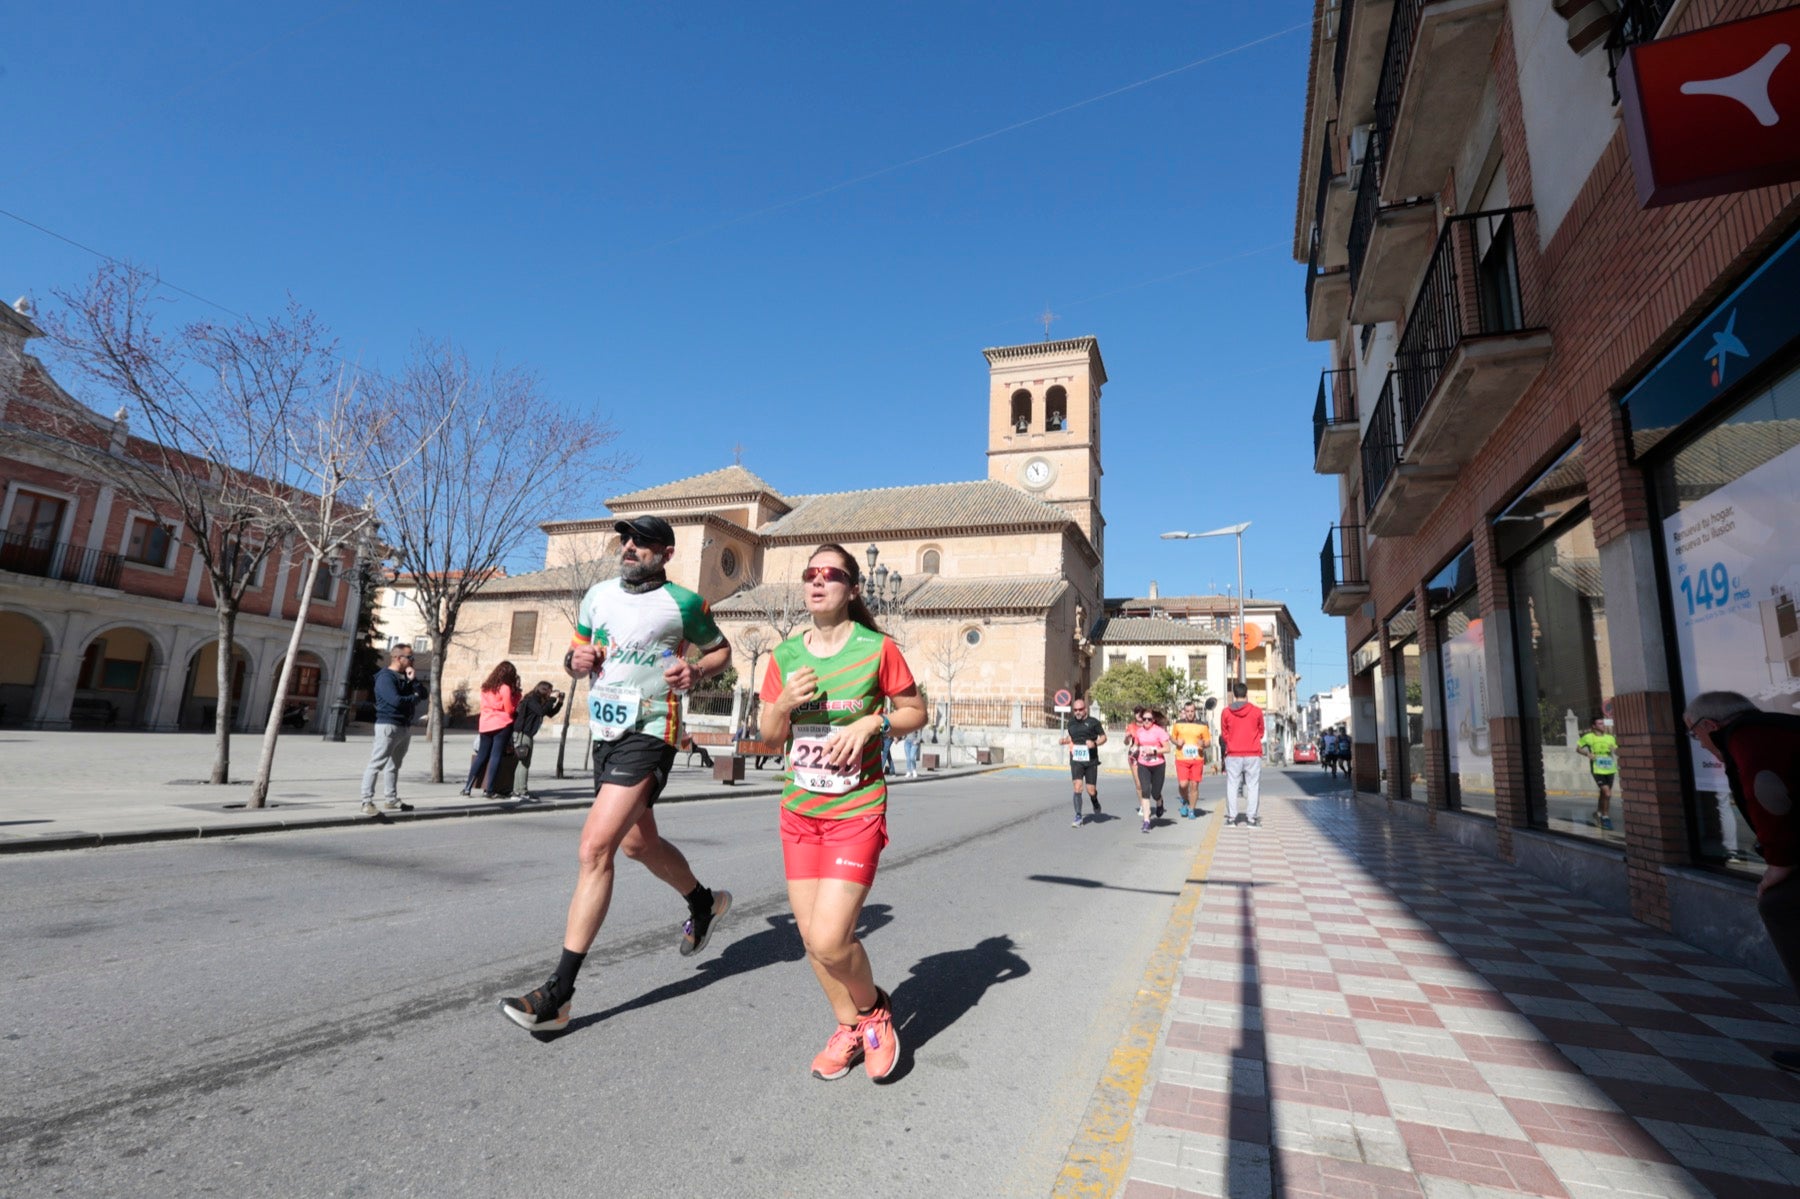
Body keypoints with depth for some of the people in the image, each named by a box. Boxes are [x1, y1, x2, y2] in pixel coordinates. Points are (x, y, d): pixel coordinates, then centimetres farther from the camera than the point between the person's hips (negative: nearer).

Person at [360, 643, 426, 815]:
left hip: (405, 727, 9)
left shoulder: (406, 677, 15)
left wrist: (413, 680, -4)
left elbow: (423, 694, 11)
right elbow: (396, 700, -25)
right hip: (388, 725, -9)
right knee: (376, 764, -9)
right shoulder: (385, 677, -12)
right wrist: (414, 698, -7)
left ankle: (390, 800, 22)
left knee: (394, 765, 15)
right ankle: (367, 802, -10)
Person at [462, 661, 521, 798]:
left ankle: (467, 787, 13)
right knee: (495, 756, -3)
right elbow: (510, 710, -10)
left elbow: (484, 705, 17)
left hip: (485, 725, 6)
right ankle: (488, 790, -4)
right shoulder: (505, 688, -10)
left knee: (481, 756, 13)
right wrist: (516, 695, -1)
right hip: (502, 725, -6)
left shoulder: (486, 687, 10)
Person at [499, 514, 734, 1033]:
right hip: (604, 731, 8)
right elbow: (576, 651, 20)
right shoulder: (598, 594, 9)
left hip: (648, 734, -8)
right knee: (638, 843, 21)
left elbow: (721, 649, 5)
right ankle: (705, 902, 46)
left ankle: (558, 992, -9)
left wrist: (696, 670, -15)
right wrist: (576, 659, -4)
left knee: (595, 849, -17)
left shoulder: (683, 603, -7)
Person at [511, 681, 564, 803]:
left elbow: (550, 713, 20)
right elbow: (542, 711, -27)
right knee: (524, 763, -13)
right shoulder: (531, 700, -12)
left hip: (527, 734, 10)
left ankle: (517, 792, 18)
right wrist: (552, 698, -19)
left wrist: (559, 702, 8)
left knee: (524, 763, 13)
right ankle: (522, 793, -14)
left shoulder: (538, 701, 16)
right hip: (522, 733, -10)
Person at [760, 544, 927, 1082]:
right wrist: (785, 702, -13)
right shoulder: (785, 654, 2)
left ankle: (874, 1009, 20)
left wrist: (871, 722, -18)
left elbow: (916, 712, 0)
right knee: (811, 936, 10)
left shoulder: (878, 649, -10)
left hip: (856, 811, -5)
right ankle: (849, 1027, 36)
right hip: (800, 811, 5)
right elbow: (770, 735, 8)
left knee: (829, 940, -12)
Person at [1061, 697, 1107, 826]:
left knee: (1091, 790, 2)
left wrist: (1095, 743, -15)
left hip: (1091, 761, -2)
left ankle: (1096, 804, 38)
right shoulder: (1071, 723, 8)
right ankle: (1078, 817, -5)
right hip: (1076, 760, 2)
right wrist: (1065, 740, 2)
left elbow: (1104, 737, 4)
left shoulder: (1093, 722, -2)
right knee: (1077, 786, -13)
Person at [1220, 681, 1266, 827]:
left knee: (1232, 786, 7)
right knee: (1253, 786, 5)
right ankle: (1253, 818, 4)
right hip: (1253, 755, 0)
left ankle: (1231, 817, 7)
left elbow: (1224, 735, 5)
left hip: (1233, 755, 0)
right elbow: (1261, 732, 8)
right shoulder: (1257, 711, -3)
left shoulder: (1226, 712, -2)